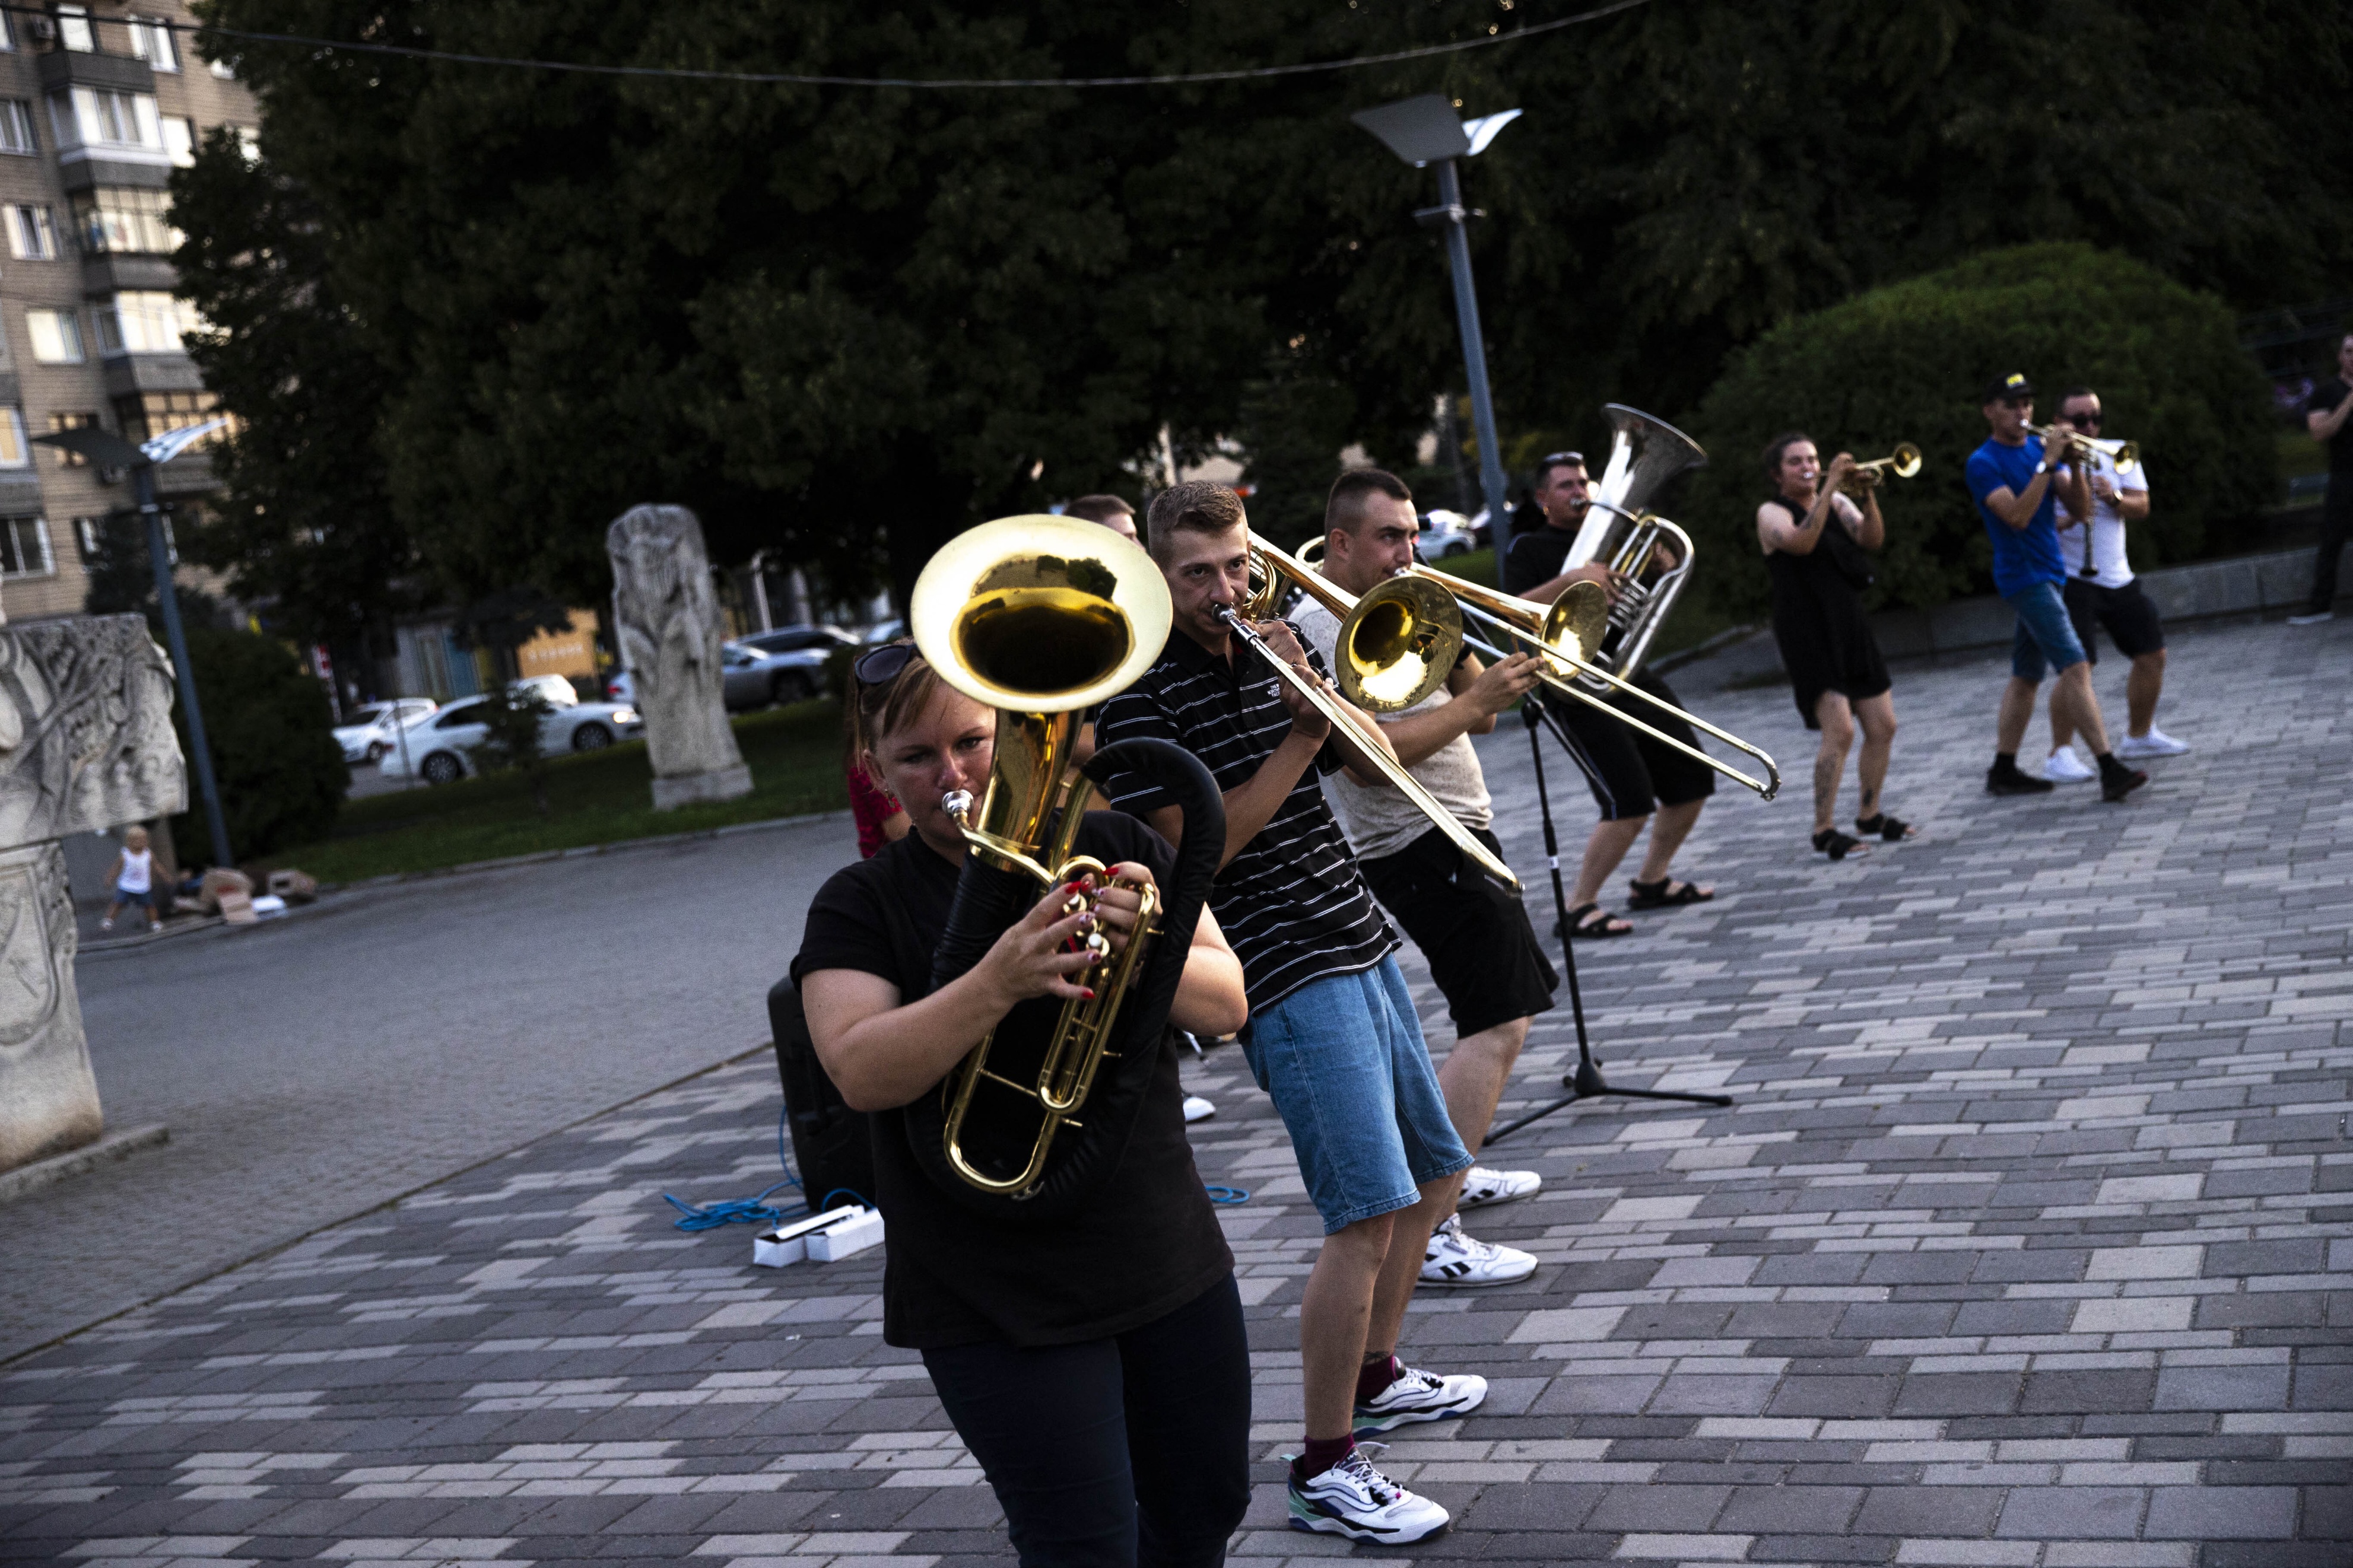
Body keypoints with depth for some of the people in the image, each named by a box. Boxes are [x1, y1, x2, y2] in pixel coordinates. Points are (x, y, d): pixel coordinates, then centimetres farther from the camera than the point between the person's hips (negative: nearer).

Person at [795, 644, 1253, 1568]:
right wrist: (999, 982, -35)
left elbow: (1228, 1005, -3)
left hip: (1168, 1260, 4)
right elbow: (861, 1073, -20)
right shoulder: (862, 905, -5)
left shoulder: (1116, 847, 3)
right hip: (998, 1306, -4)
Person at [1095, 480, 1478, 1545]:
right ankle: (1324, 1471, -6)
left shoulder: (1272, 648, 11)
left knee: (1432, 1172, 20)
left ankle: (1374, 1376, 38)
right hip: (1288, 975, -9)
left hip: (1360, 947, 9)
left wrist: (1316, 696, -9)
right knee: (1368, 1212, -15)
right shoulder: (1141, 691, -12)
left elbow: (1375, 763, 9)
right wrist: (1302, 738, -19)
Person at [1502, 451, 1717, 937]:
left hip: (1635, 678, 8)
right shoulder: (1529, 548, -2)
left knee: (1692, 783, 9)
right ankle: (1579, 908, -6)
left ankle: (1652, 882, 26)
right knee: (1630, 804, -18)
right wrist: (1572, 579, -31)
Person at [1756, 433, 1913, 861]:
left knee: (1882, 727, 8)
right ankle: (1824, 832, -9)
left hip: (1850, 629, 6)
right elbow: (1801, 542, -25)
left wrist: (1869, 495, -20)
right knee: (1840, 732, -16)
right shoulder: (1772, 512, -4)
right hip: (1808, 636, -6)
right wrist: (1829, 487, -27)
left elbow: (1872, 539, -5)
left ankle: (1869, 816, 24)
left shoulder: (1838, 502, 11)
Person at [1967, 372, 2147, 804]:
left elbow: (2081, 506, 5)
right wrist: (2048, 464, -23)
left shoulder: (2039, 449, 11)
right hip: (2025, 577, -8)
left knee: (2026, 676, 12)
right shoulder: (1983, 463, -9)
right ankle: (2110, 770, -19)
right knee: (2076, 669, -16)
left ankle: (2003, 770, 20)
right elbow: (2017, 516, -22)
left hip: (2049, 573, 8)